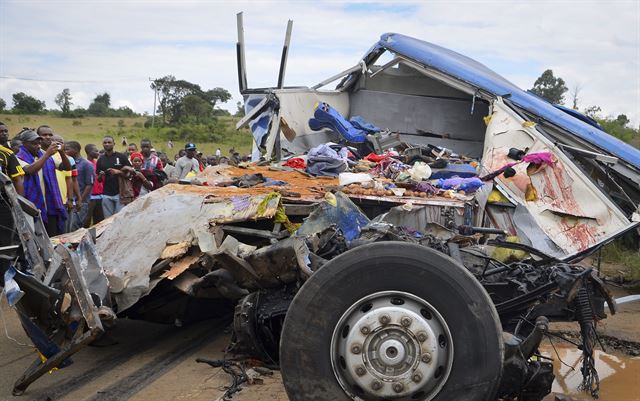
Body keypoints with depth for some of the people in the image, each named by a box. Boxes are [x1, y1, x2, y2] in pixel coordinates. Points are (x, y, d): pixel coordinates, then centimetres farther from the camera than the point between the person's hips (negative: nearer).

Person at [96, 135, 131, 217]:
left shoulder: (122, 157, 1)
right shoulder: (101, 160, 11)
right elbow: (99, 180, 14)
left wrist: (118, 172, -16)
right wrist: (101, 176, -8)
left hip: (120, 193, -3)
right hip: (106, 194, 3)